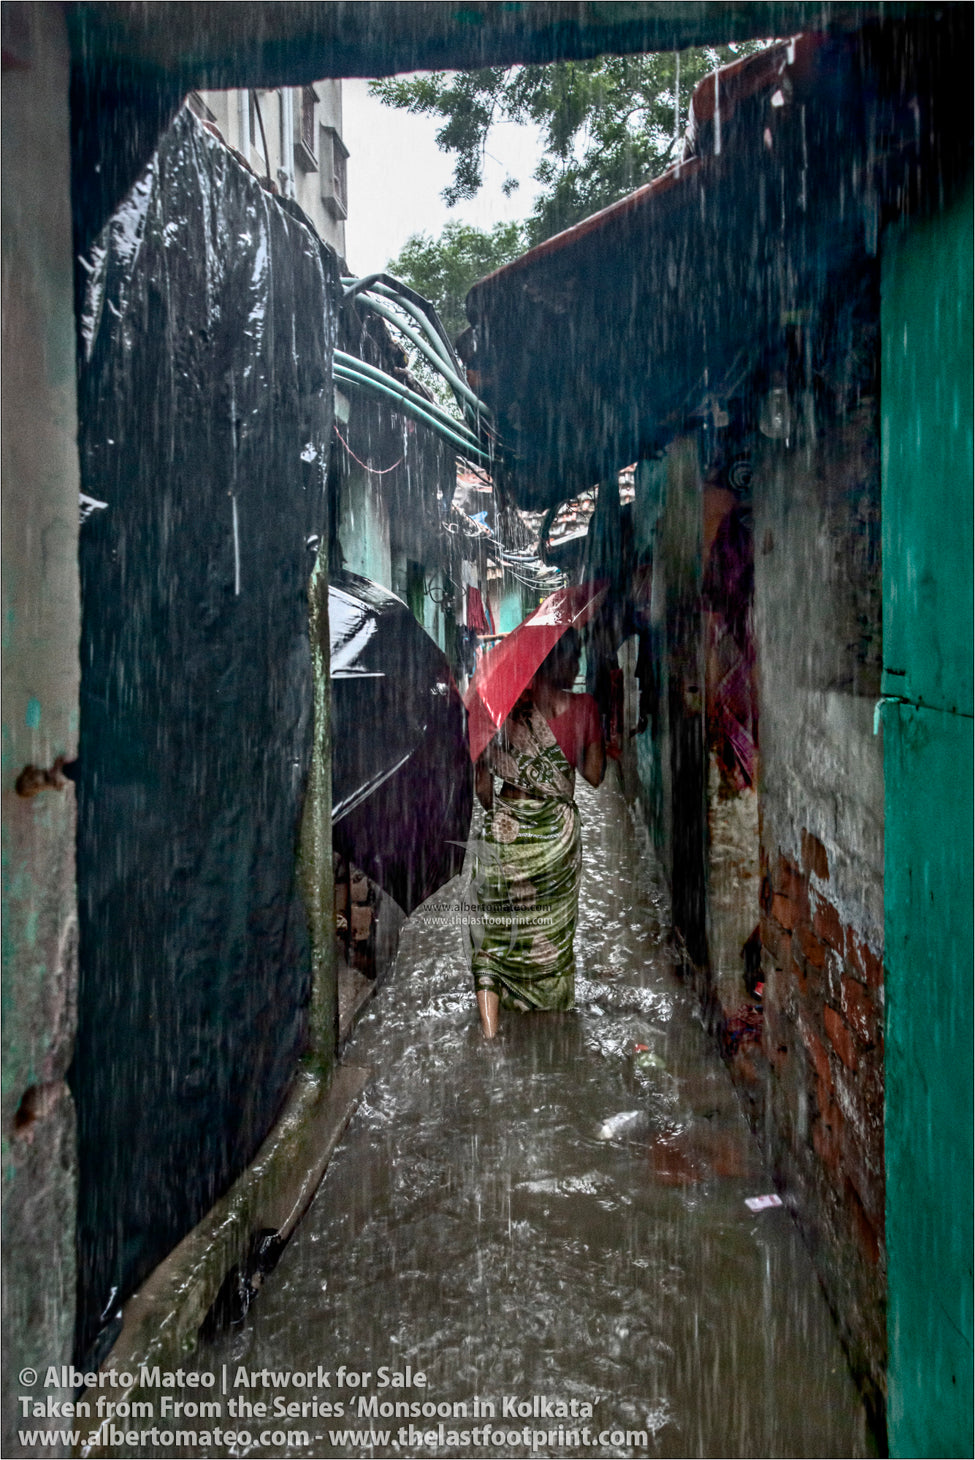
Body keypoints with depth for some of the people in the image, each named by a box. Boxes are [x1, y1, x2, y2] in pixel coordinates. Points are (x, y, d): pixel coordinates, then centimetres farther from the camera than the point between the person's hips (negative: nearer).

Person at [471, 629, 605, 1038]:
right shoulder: (582, 707, -8)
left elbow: (482, 783, 0)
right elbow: (594, 775, 2)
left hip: (506, 829, 0)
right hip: (557, 831, 0)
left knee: (496, 933, 9)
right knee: (552, 935, 18)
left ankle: (489, 1035, 2)